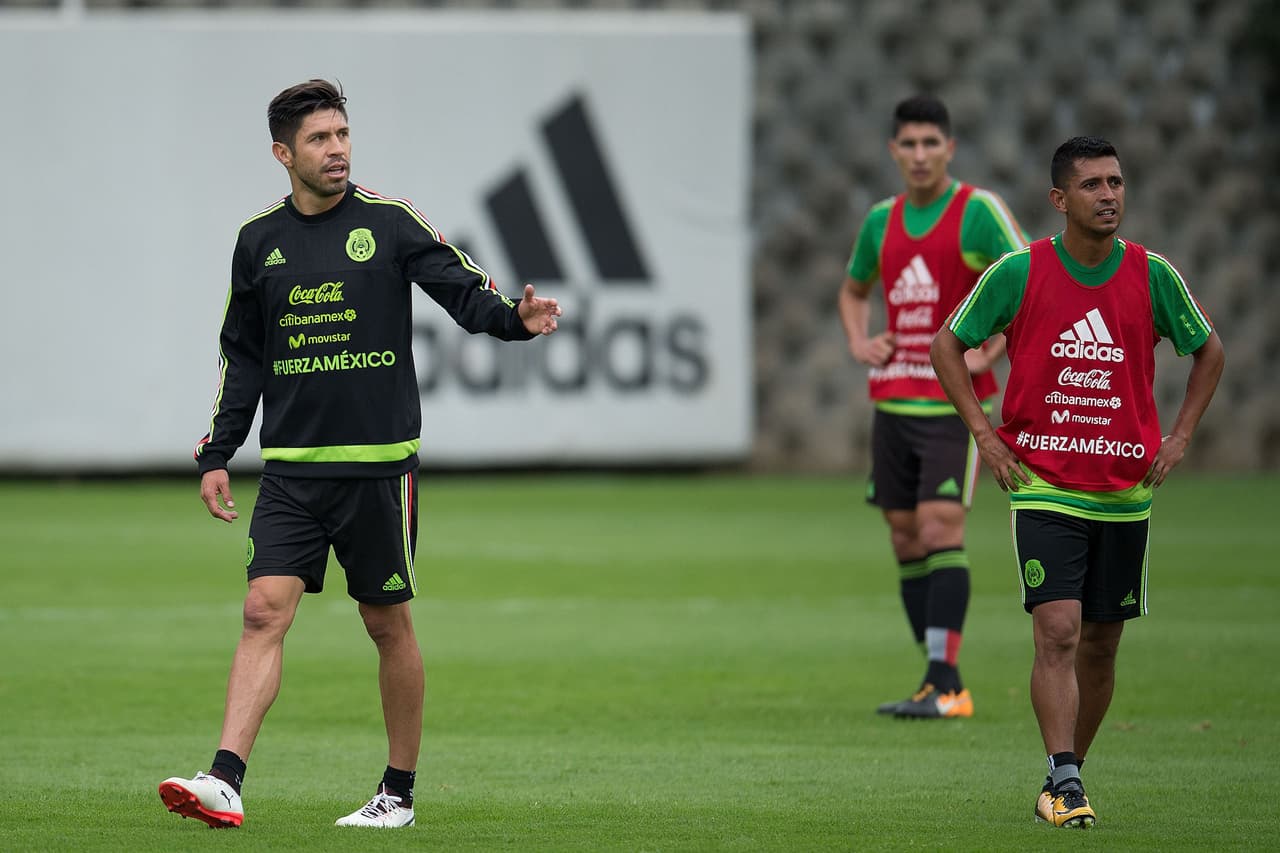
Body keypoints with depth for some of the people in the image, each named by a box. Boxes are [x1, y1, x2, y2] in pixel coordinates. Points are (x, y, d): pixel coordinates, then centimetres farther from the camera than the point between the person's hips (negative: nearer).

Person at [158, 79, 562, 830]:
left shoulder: (388, 222, -2)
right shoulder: (259, 240, 8)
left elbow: (465, 289, -6)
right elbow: (243, 357, 16)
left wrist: (515, 317, -28)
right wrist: (217, 455, 12)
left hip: (379, 463, -2)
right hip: (290, 470, 2)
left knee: (389, 625, 5)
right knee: (265, 612, -10)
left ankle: (399, 792, 17)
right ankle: (225, 782, -18)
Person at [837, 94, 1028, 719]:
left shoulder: (977, 210, -7)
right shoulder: (882, 220, 11)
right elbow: (853, 289, 29)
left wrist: (988, 354, -16)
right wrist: (858, 342, 11)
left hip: (953, 402, -6)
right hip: (891, 400, 6)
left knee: (940, 528, -15)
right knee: (906, 540, 5)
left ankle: (945, 683, -16)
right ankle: (940, 684, 11)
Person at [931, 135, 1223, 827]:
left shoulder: (1152, 275, -1)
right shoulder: (1017, 272, -7)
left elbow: (1208, 349, 15)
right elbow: (948, 345, 6)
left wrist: (1179, 438, 6)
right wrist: (985, 436, -1)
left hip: (1125, 492, 3)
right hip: (1042, 485, -3)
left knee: (1101, 645, 8)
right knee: (1058, 632, -16)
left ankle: (1066, 777, 24)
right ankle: (1065, 787, -17)